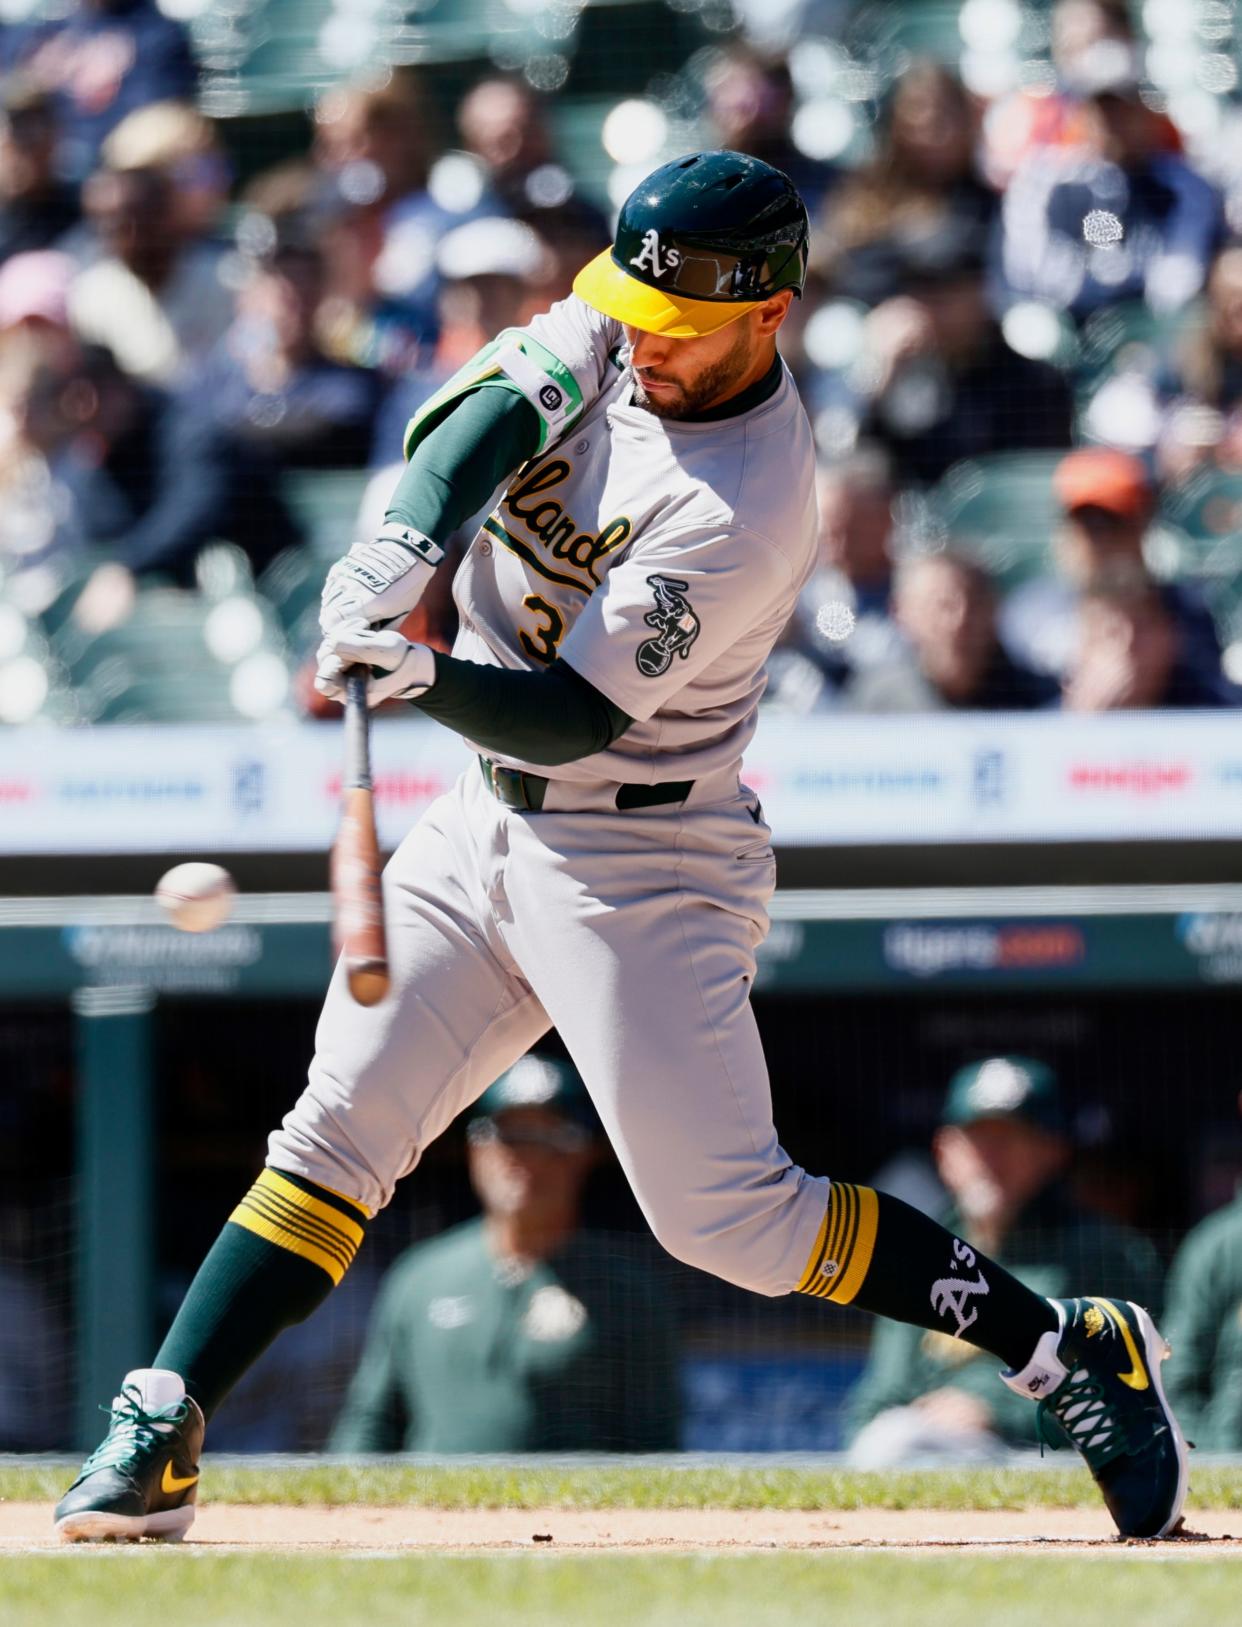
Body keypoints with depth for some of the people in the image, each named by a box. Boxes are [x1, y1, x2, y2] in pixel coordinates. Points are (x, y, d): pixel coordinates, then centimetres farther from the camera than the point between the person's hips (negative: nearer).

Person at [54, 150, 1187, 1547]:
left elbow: (576, 720, -26)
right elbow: (468, 428, -14)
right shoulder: (612, 330, -2)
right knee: (336, 1132, 1)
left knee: (723, 1213, -10)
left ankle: (1078, 1354, 0)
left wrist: (425, 681, -43)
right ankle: (154, 1444, 2)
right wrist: (404, 542, -33)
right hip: (489, 824, 7)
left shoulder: (745, 507, -24)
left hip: (640, 864, -7)